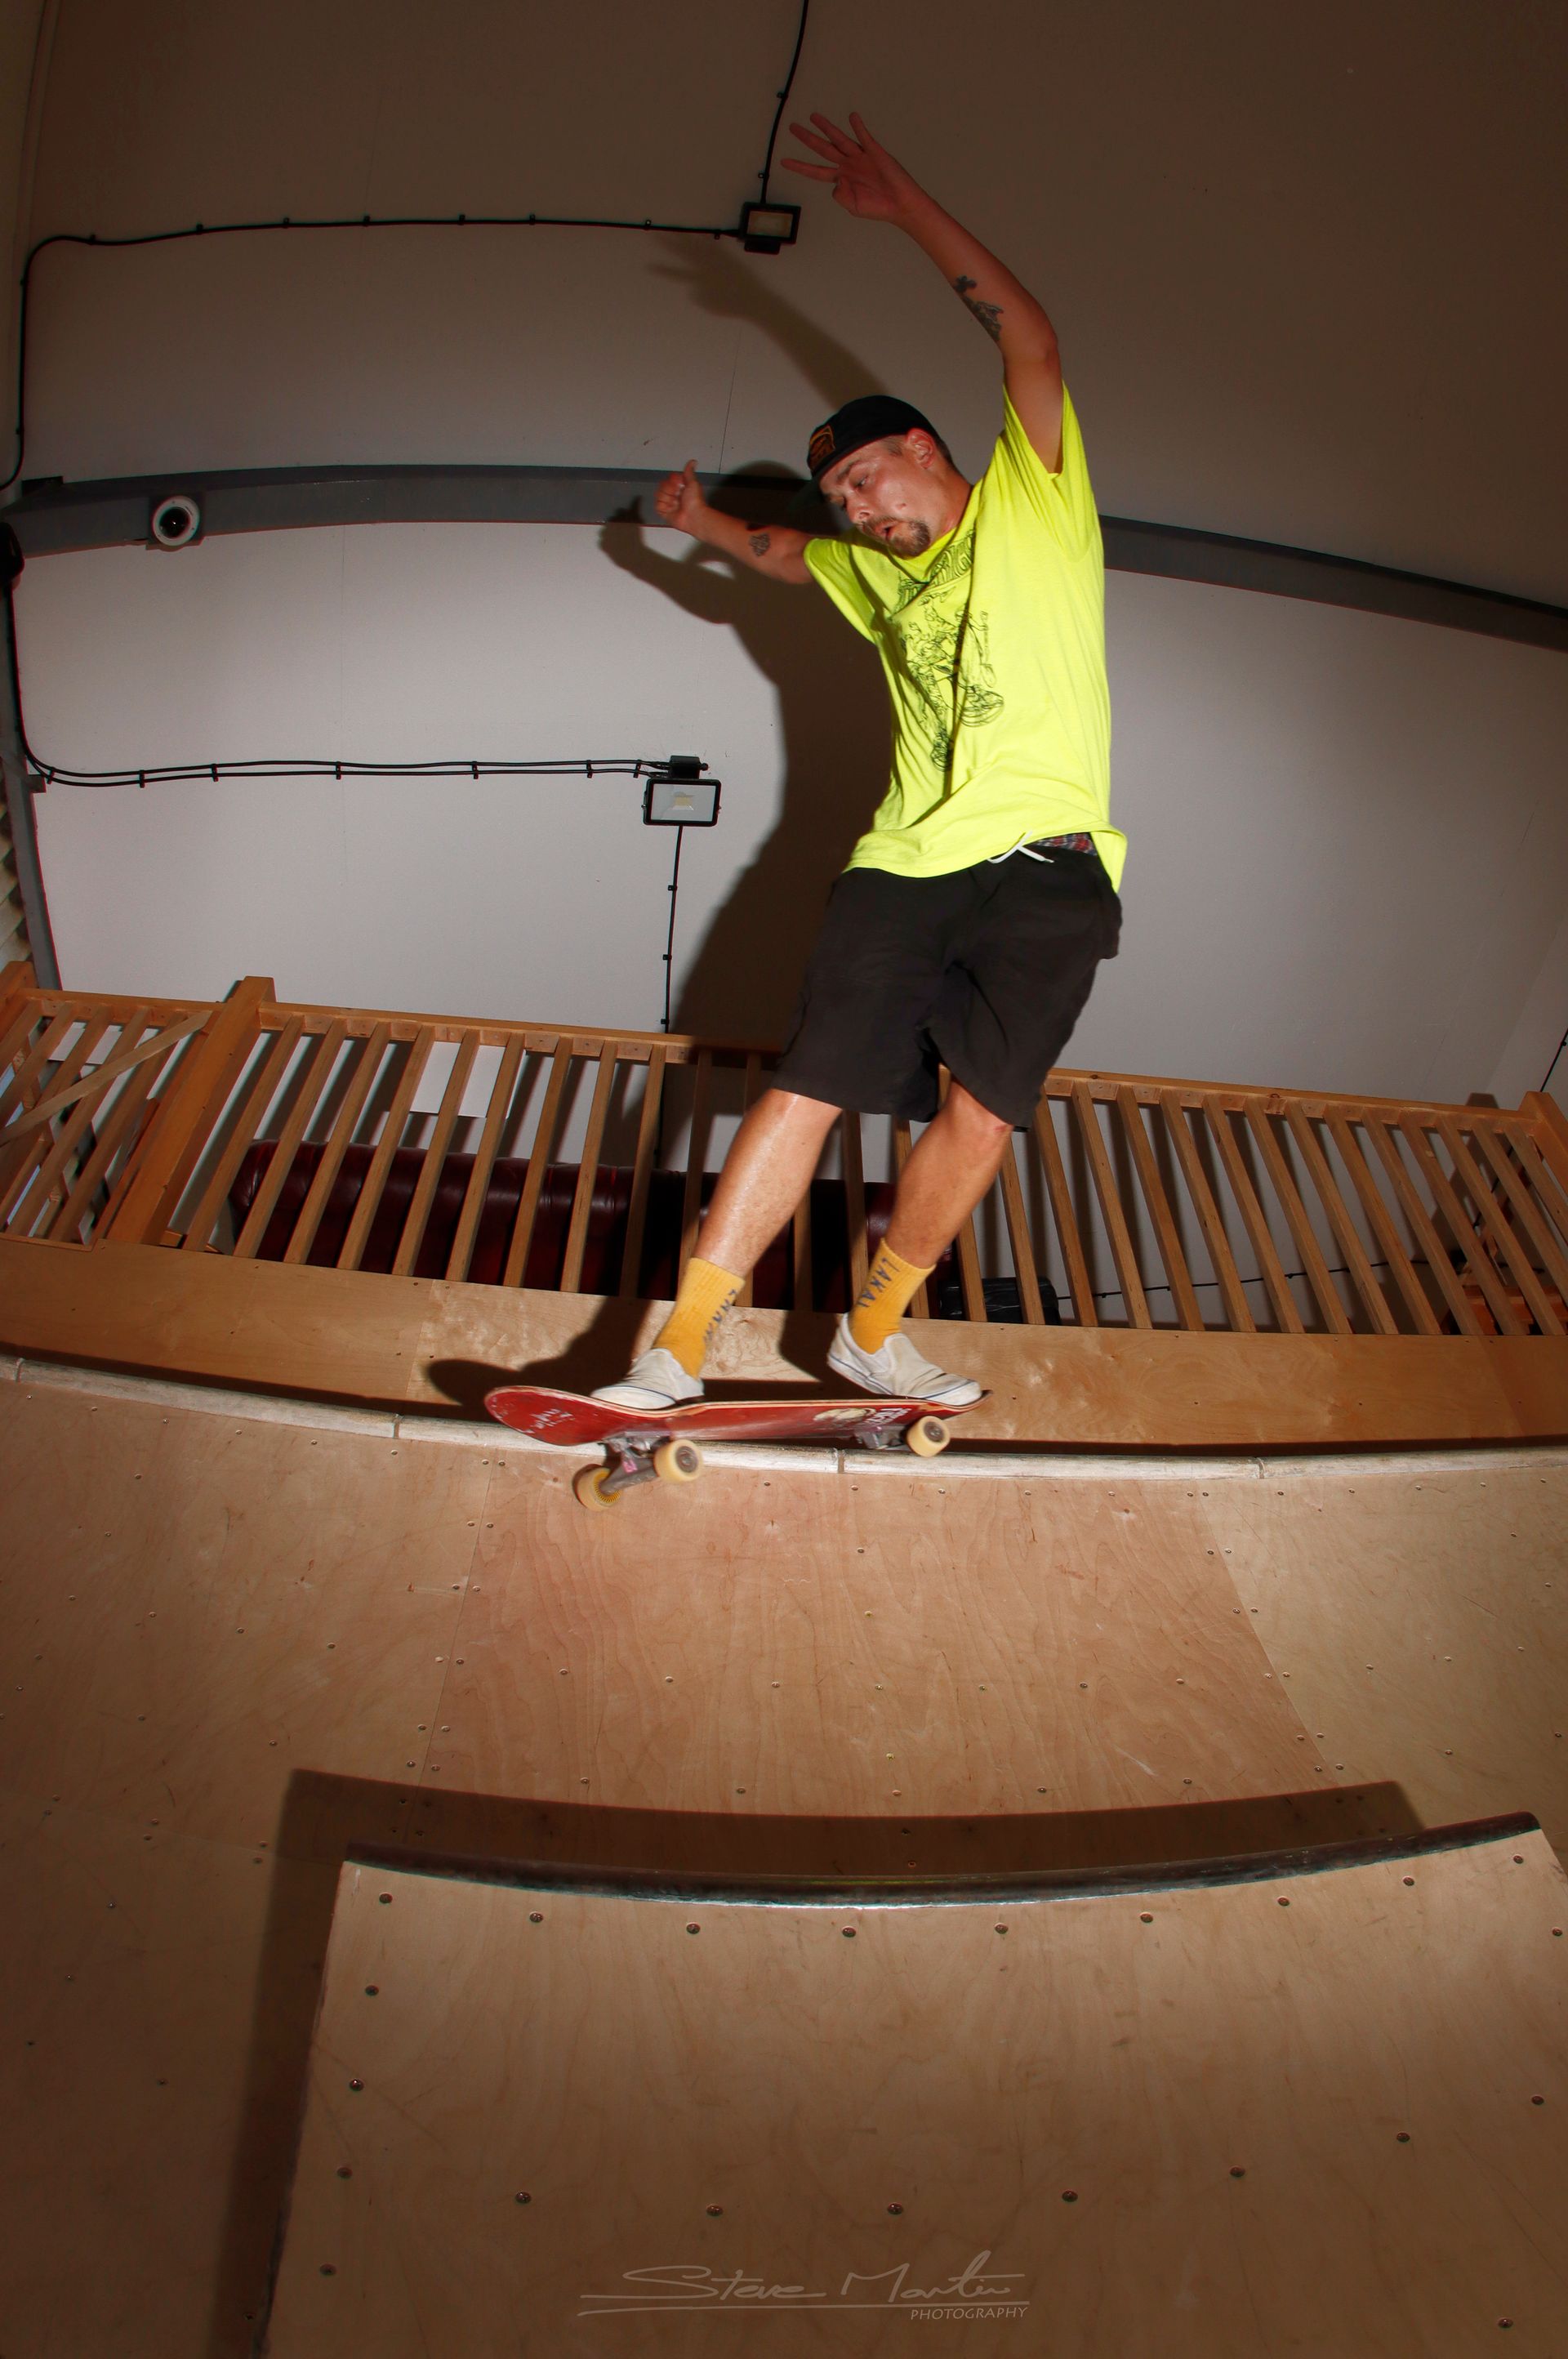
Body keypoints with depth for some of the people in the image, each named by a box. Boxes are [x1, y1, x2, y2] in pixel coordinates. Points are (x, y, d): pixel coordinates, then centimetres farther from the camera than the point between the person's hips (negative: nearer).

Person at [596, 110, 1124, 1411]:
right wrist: (705, 520, 48)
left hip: (1044, 867, -3)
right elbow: (789, 554, 47)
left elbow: (1031, 339, -1)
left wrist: (908, 204, -3)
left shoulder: (1033, 501, 12)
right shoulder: (878, 569, 26)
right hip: (904, 864, 4)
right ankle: (680, 1348, -4)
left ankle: (874, 1331, 8)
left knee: (980, 1113, -11)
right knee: (806, 1091, -7)